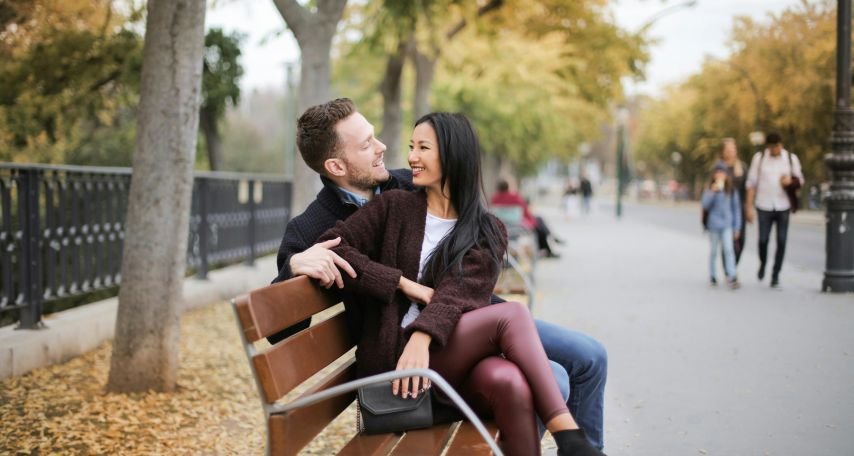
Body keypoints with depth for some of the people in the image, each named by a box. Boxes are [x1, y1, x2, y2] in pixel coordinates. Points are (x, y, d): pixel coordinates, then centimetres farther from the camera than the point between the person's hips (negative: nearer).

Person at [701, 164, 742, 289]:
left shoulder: (732, 191, 2)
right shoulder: (709, 190, -1)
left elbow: (736, 209, 6)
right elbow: (705, 205, -11)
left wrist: (737, 227, 5)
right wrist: (713, 192, -21)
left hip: (727, 225, 0)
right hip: (714, 225, 0)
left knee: (728, 249, -12)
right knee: (714, 251, 10)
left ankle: (732, 277, -16)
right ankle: (712, 275, 23)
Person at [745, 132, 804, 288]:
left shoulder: (791, 158, 2)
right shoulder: (759, 158, 0)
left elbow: (800, 179, 11)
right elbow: (751, 183, 3)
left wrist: (790, 181, -13)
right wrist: (749, 207, -1)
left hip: (783, 206, 1)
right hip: (764, 206, -1)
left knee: (781, 242, -2)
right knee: (763, 240, -3)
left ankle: (775, 275, 10)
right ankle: (763, 264, 28)